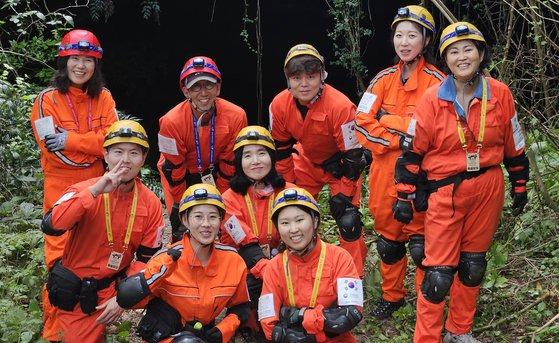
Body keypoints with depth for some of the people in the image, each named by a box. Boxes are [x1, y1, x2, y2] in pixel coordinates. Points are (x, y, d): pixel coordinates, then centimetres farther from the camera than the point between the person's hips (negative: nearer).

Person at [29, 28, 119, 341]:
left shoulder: (103, 97, 4)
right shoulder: (48, 99, -7)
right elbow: (53, 148, -14)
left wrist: (72, 140, -17)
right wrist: (92, 143, -11)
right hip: (61, 187, -3)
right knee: (62, 259, -2)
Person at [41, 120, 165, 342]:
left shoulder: (151, 203, -7)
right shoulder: (84, 190, -13)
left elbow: (146, 258, -2)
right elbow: (50, 227, -29)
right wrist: (95, 191, -35)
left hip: (115, 286, 3)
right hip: (75, 292, -2)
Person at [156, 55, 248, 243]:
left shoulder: (236, 116, -25)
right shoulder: (171, 122, -29)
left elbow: (230, 163, -13)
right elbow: (173, 168, -17)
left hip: (215, 171, 2)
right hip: (181, 174, -1)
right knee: (182, 230, -9)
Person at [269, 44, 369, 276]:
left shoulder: (340, 106, -33)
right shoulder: (279, 106, -20)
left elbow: (352, 156, -24)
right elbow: (280, 151, -5)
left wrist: (342, 195, -20)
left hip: (341, 164, -4)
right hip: (307, 162, 4)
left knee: (348, 220, -13)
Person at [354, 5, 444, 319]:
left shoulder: (437, 81, -5)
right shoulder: (384, 80, 7)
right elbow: (362, 123, 0)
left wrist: (389, 122, -14)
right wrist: (400, 140, -13)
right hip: (386, 172, 4)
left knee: (421, 243, -2)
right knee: (388, 237, 14)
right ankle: (392, 295, 33)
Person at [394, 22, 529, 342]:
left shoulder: (500, 94, -2)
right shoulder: (433, 99, -8)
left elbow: (513, 145, 9)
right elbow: (413, 150, -4)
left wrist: (520, 186, 14)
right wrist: (404, 197, -3)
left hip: (488, 188, 3)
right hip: (446, 191, -3)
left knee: (473, 264, 14)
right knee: (439, 272, -4)